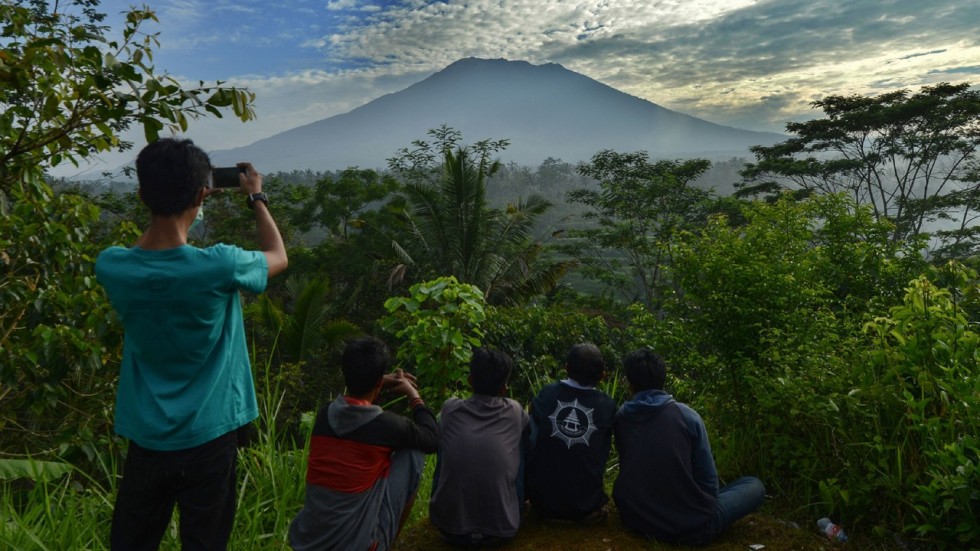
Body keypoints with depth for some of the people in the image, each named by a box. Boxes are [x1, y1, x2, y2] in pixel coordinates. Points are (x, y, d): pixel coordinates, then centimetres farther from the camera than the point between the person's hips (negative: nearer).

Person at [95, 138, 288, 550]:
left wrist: (166, 200, 11)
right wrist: (256, 198, 12)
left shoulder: (112, 267, -13)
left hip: (146, 440, 3)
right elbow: (278, 257, 0)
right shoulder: (219, 266, -23)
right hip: (208, 439, -3)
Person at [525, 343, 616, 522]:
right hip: (585, 505, 0)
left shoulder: (545, 395, -10)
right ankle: (589, 510, 14)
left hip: (543, 501, 0)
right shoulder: (607, 406, -10)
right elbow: (604, 454, 2)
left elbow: (530, 443, -2)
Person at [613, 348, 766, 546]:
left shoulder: (619, 418, -3)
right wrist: (708, 506, 17)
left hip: (634, 517, 3)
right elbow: (708, 479, -5)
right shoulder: (687, 416, -13)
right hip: (690, 526, -3)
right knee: (754, 485, 15)